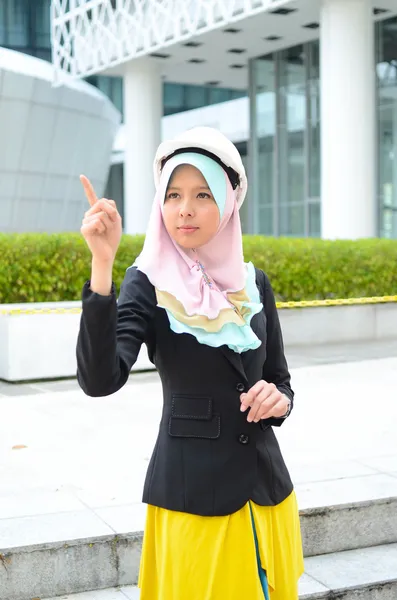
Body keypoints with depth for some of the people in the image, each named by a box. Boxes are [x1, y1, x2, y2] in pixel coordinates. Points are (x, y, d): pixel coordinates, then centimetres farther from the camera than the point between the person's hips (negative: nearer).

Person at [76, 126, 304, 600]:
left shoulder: (253, 282, 3)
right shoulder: (149, 284, -10)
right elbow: (99, 380, -26)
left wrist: (277, 400, -11)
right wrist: (102, 265, -33)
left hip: (265, 485, 5)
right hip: (190, 495, -4)